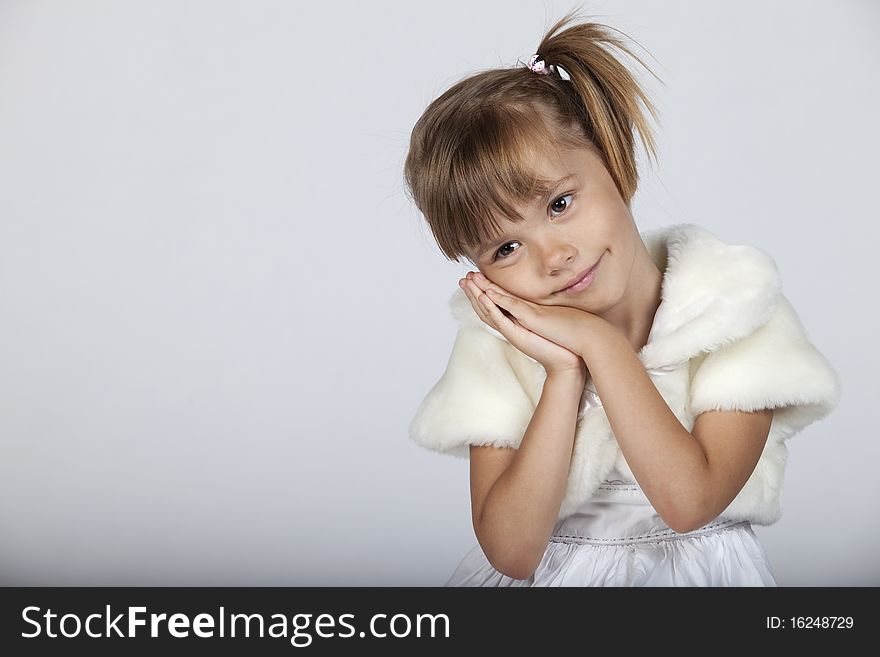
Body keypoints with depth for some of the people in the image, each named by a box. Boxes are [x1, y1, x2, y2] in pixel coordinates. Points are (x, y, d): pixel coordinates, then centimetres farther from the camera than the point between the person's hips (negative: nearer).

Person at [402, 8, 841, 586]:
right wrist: (563, 373, -18)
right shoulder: (495, 347, -4)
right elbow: (512, 553, -12)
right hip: (550, 575, 1)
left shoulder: (735, 307, -8)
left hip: (699, 573, 0)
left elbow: (689, 502, -16)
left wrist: (599, 343, -18)